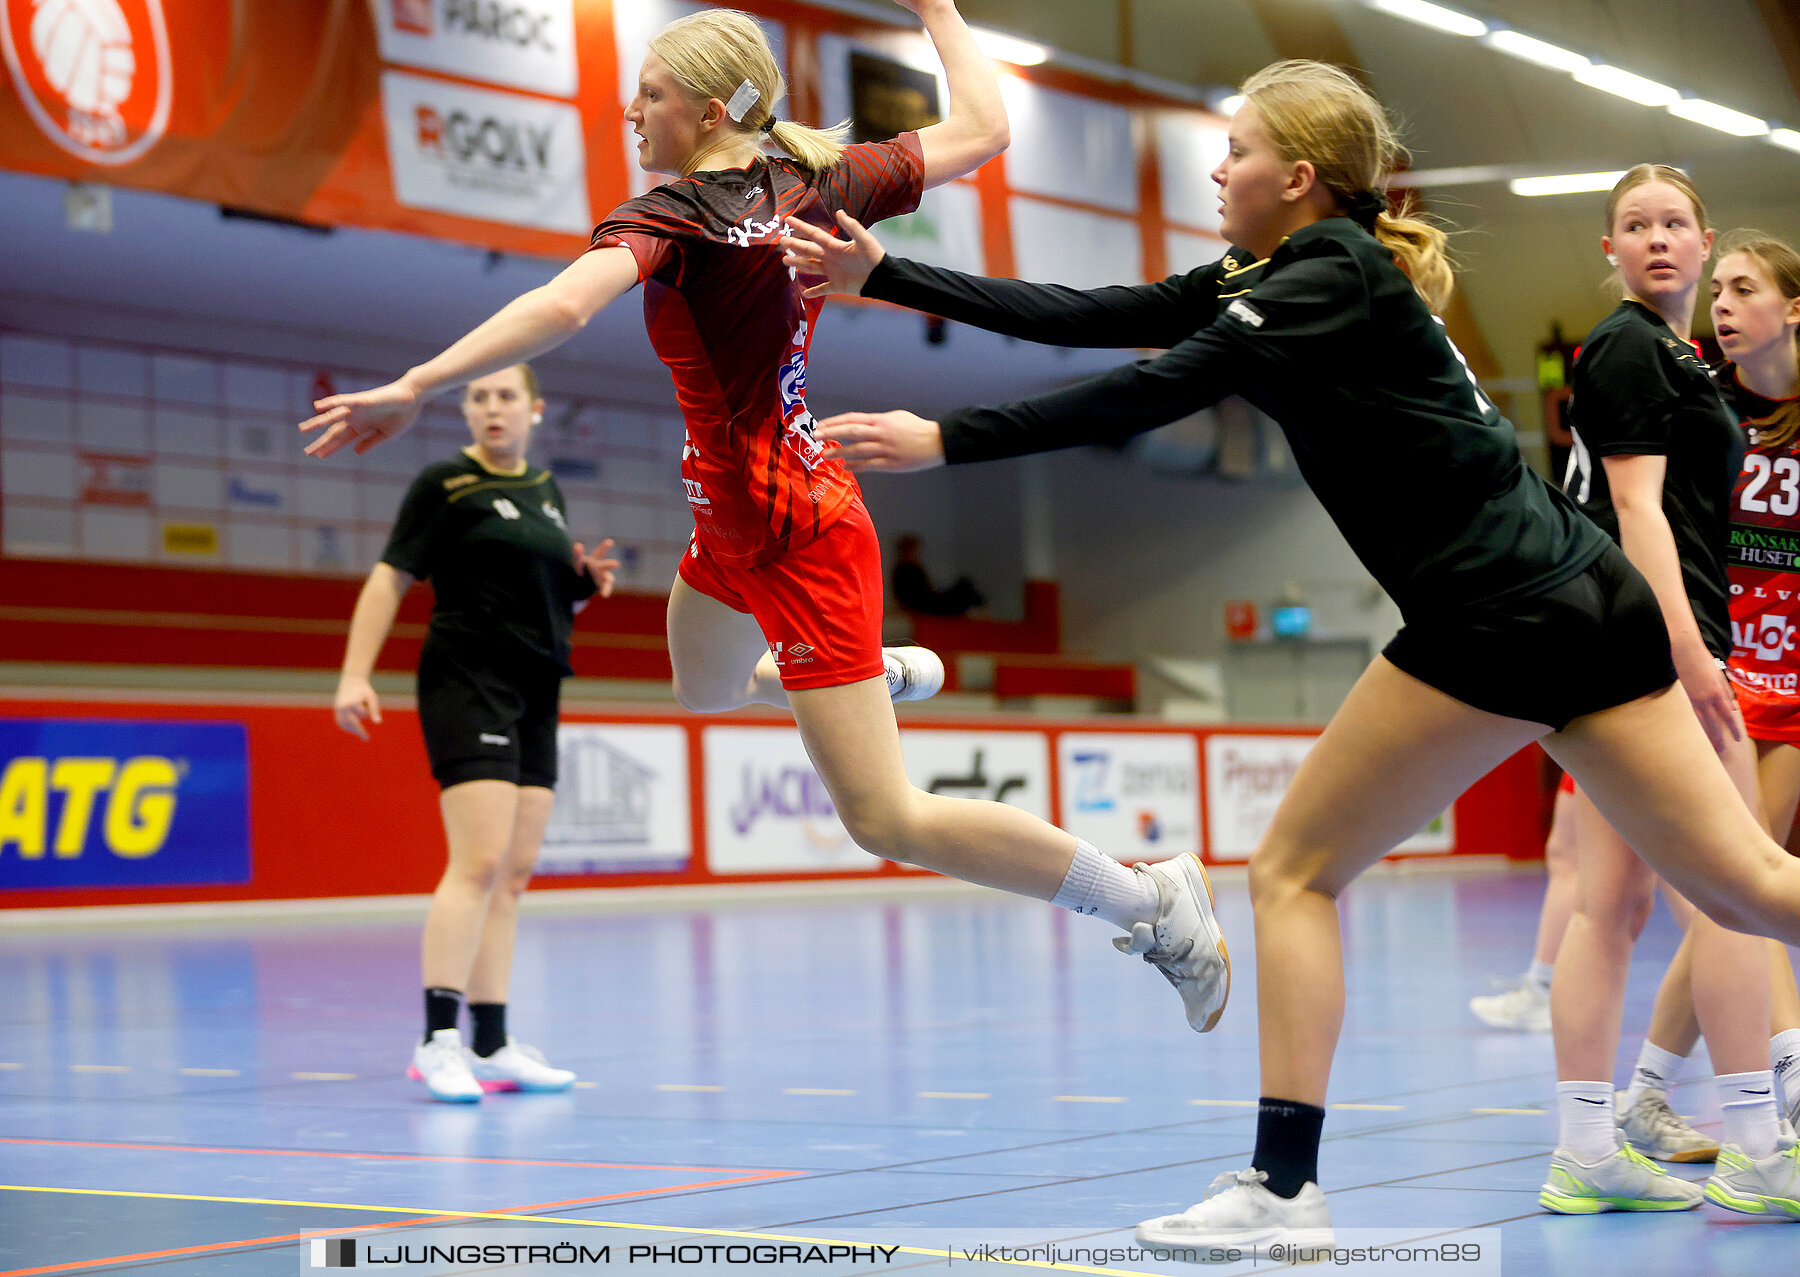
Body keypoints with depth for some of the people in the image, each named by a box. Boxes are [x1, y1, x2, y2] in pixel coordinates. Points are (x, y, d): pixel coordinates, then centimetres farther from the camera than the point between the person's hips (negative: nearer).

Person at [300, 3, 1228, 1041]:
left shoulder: (671, 218, -22)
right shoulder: (817, 180, -2)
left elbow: (561, 308, -39)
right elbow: (983, 128, 7)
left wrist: (414, 388, -42)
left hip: (796, 542, -9)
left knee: (890, 822, -7)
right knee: (702, 685, 37)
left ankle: (1156, 902, -2)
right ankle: (885, 675, 56)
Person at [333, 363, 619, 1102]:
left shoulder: (546, 494, 17)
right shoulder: (446, 485, -3)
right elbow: (390, 576, -8)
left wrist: (586, 582, 4)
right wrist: (354, 674, -18)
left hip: (535, 696, 8)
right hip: (467, 683, -8)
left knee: (513, 875, 6)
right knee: (479, 861, -18)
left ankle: (493, 1046, 8)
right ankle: (438, 1039, -21)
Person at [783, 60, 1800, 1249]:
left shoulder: (1331, 275, -9)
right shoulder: (1264, 278, 17)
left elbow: (1151, 395, -17)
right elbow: (1082, 316, 15)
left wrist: (944, 439, -14)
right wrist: (882, 272, 14)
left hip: (1502, 621, -9)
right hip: (1594, 602, 9)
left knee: (1294, 873, 2)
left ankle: (1285, 1187, 5)